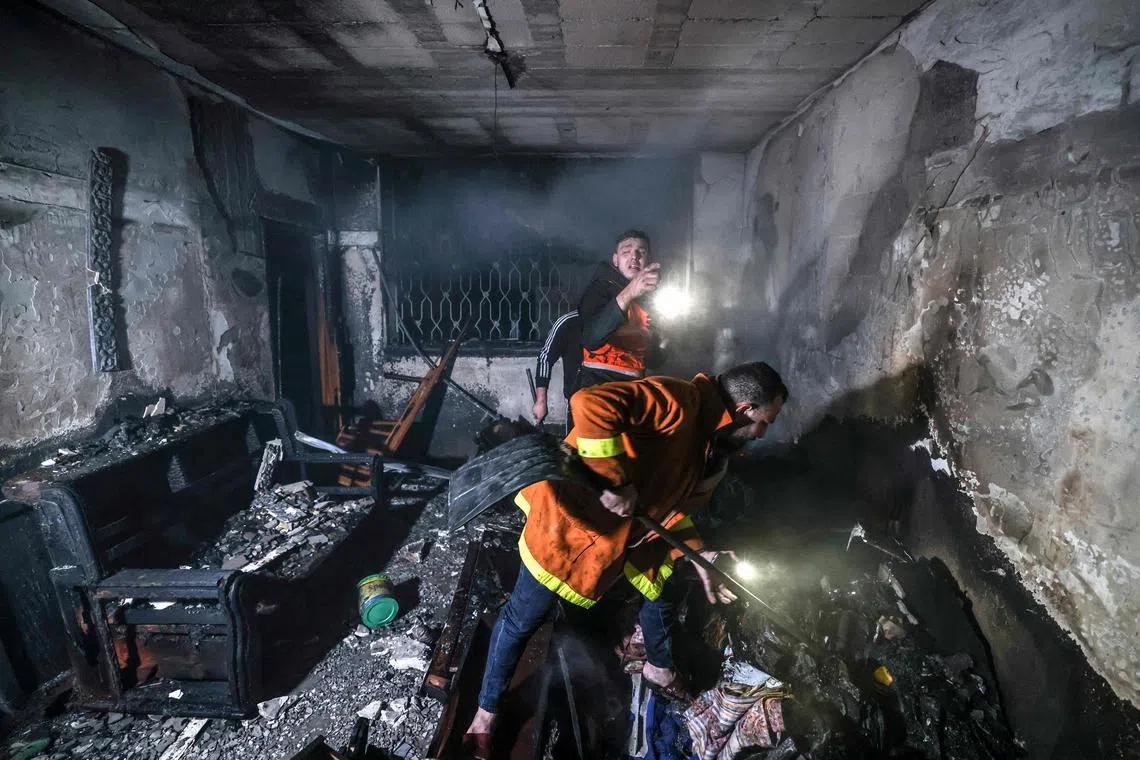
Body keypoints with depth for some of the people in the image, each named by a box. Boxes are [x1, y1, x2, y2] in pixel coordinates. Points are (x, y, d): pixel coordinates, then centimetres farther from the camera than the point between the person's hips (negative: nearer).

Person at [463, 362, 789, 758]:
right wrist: (614, 482, -36)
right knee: (522, 619, 7)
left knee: (659, 591, 25)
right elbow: (591, 404, -43)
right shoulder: (680, 402, -30)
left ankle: (659, 670, 55)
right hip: (572, 521, -9)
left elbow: (675, 502, 11)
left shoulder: (711, 445, 3)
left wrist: (697, 553, 0)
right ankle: (486, 711, 32)